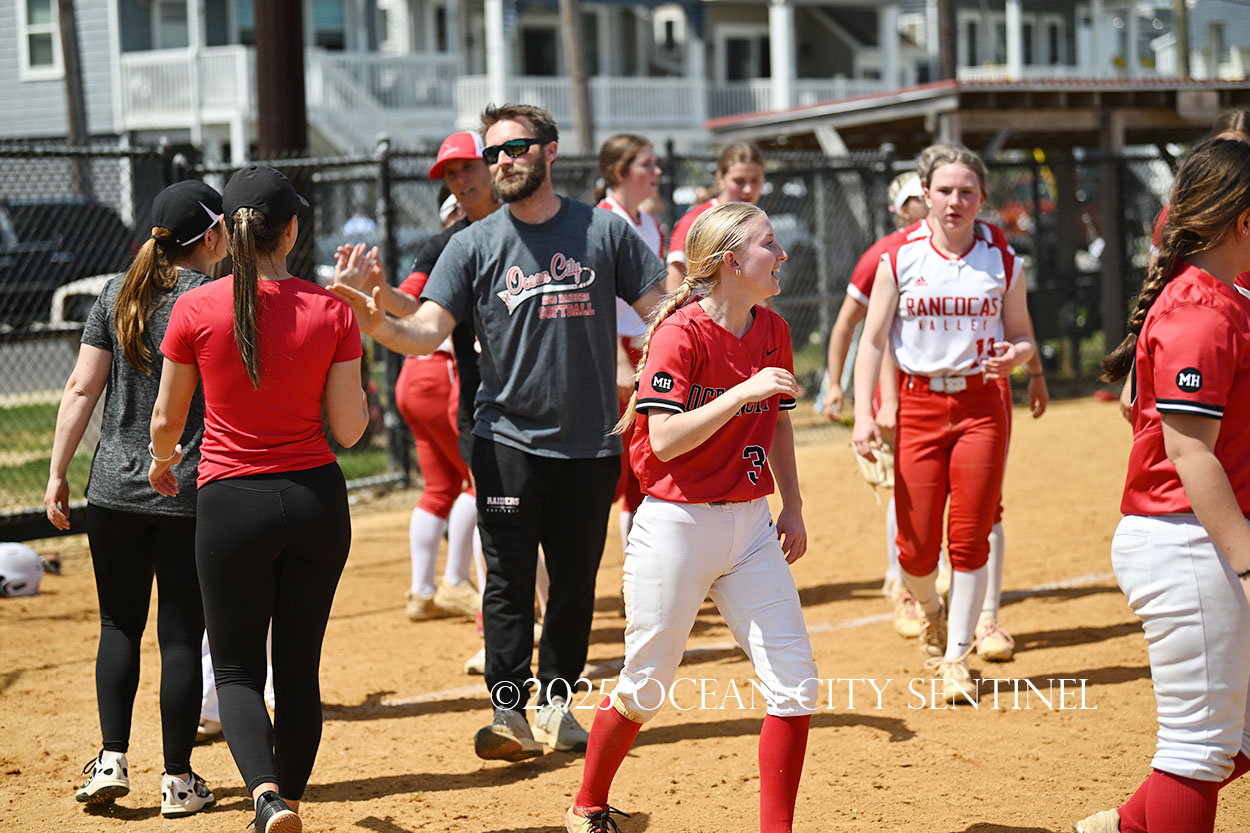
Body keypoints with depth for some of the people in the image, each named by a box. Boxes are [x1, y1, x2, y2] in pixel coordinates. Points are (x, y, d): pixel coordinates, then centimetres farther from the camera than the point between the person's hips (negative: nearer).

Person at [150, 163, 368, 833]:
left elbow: (167, 419, 4)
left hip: (232, 502, -2)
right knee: (299, 668, 14)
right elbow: (348, 430, -5)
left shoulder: (196, 308, -7)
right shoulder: (332, 311, -5)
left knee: (236, 668, 6)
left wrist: (162, 461, 25)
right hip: (317, 501, 2)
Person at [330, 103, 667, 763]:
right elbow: (427, 332, -8)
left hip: (590, 443, 1)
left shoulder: (605, 232, 2)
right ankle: (510, 713, -2)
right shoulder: (475, 245, 1)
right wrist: (379, 326, -29)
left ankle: (555, 701, 23)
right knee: (508, 582, -5)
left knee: (575, 580, 9)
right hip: (508, 441, -1)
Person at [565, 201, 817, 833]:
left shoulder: (773, 331, 6)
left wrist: (792, 506, 13)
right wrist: (742, 392, -28)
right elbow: (665, 439, -22)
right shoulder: (681, 332, -15)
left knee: (795, 683, -3)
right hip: (678, 524, -6)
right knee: (645, 687, 7)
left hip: (750, 525, 6)